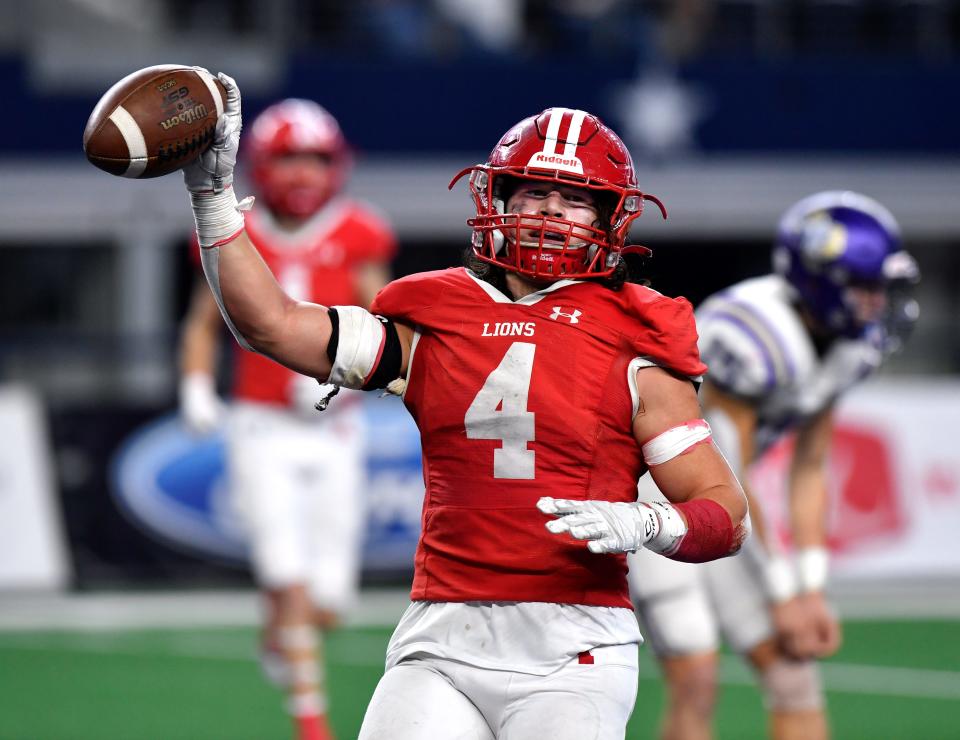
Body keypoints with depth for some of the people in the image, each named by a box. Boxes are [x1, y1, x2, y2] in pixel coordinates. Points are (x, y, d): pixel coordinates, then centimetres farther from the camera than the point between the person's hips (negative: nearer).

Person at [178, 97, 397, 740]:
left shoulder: (357, 241, -1)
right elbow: (203, 324, 14)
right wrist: (196, 387, -1)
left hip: (334, 433, 1)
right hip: (262, 429, -1)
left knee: (327, 602, 3)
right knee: (291, 581, -15)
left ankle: (279, 636, 38)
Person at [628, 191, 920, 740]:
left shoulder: (852, 344, -4)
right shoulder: (755, 337, -30)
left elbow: (809, 472, 3)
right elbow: (729, 480, -23)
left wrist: (812, 592, -2)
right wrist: (782, 596, -17)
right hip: (652, 495, -8)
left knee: (792, 666, 1)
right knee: (695, 680, -14)